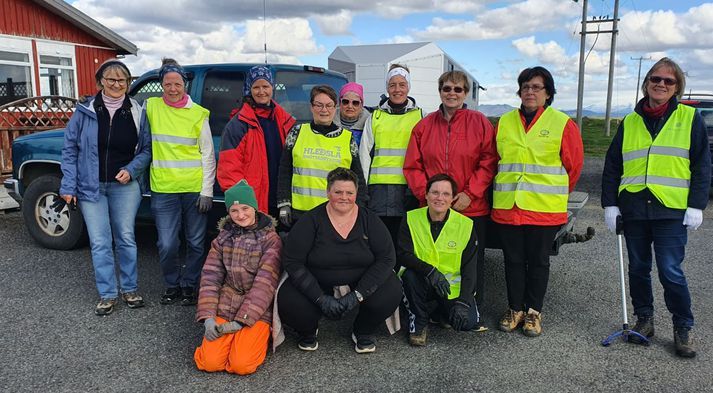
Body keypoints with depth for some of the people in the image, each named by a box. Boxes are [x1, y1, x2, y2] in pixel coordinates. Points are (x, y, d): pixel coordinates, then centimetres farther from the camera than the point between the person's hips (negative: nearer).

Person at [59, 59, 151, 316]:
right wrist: (68, 187, -4)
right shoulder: (85, 111, -2)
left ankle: (129, 289, 21)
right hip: (91, 187, 0)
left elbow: (146, 149, 6)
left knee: (126, 238, 7)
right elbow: (70, 149, 1)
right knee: (100, 243, 1)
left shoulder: (137, 112, 0)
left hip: (125, 185, 0)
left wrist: (130, 170, -12)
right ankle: (107, 294, 13)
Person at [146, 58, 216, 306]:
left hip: (195, 189, 0)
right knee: (167, 245, -1)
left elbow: (208, 154, 1)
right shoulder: (151, 107, 3)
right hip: (163, 189, 0)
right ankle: (172, 285, 23)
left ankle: (189, 285, 27)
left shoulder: (198, 113, 0)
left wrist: (207, 191, -3)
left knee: (196, 243, 8)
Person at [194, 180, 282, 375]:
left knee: (241, 365, -19)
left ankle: (257, 339, 12)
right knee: (210, 362, -15)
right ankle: (235, 338, 16)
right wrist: (208, 317, -9)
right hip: (224, 308, 3)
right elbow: (210, 277, 3)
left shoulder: (271, 239, -5)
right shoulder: (223, 237, 8)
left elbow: (265, 282, -12)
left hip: (256, 312, -3)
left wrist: (241, 320, -17)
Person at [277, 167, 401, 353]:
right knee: (288, 302, -28)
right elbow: (292, 261, -14)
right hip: (317, 286, -1)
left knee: (391, 292, -25)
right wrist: (321, 298, -23)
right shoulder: (312, 220, -10)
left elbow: (386, 258, -11)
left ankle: (362, 332, 8)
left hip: (360, 284, 1)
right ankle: (308, 332, 11)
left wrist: (357, 295, -22)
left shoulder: (369, 220, -5)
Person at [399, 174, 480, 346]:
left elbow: (469, 268, -7)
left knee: (468, 322, -19)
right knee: (410, 275, -33)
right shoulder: (411, 219, -9)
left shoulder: (465, 225, -8)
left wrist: (463, 302, -19)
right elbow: (402, 254, -17)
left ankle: (439, 309, 18)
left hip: (453, 287, 1)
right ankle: (419, 322, -6)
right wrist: (431, 271, -32)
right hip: (422, 283, -1)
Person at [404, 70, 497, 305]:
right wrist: (426, 193, -7)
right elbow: (412, 166, 5)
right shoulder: (425, 125, 7)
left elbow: (488, 162, -4)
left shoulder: (480, 122, 1)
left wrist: (470, 194, -13)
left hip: (472, 209, -2)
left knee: (472, 266, 8)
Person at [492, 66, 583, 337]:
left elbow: (573, 165, 4)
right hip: (506, 207, 3)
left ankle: (534, 312, 23)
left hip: (544, 209, -3)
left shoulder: (562, 124, -2)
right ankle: (515, 309, 24)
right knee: (513, 260, 10)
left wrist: (554, 193, 10)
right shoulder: (505, 122, 8)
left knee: (538, 261, 8)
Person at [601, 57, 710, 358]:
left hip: (672, 210, -3)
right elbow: (612, 166, 10)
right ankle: (644, 319, 27)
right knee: (638, 268, 11)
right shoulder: (629, 123, 10)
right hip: (633, 208, 3)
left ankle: (683, 329, 13)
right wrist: (610, 204, 2)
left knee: (670, 271, -5)